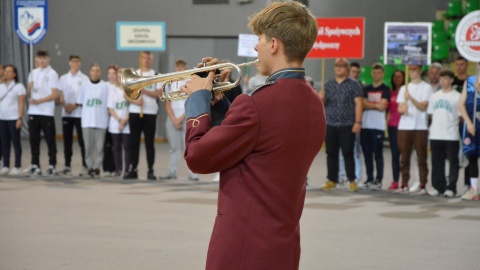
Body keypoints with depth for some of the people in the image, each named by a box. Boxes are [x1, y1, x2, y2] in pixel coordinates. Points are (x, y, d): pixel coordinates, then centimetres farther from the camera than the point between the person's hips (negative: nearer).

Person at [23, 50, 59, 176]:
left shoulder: (52, 74, -3)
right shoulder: (33, 73, 13)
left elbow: (54, 95, -10)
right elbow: (29, 92, 17)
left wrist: (38, 101, -16)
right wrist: (30, 88, -6)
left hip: (47, 112, -5)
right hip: (33, 111, 5)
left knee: (50, 140, -1)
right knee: (34, 140, 6)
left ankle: (52, 166, 4)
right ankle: (35, 166, 13)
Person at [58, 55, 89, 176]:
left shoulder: (84, 78, 1)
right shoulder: (64, 78, 11)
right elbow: (61, 96, 9)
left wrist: (74, 106, -14)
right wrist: (65, 106, -10)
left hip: (80, 113, -3)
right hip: (66, 114, 3)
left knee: (82, 140, -5)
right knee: (67, 141, 5)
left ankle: (85, 166, -3)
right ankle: (67, 165, 12)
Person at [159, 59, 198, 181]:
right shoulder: (170, 84, 11)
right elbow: (167, 104, 8)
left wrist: (181, 118, -8)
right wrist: (174, 119, -4)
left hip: (187, 119, -3)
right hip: (172, 119, 3)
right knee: (174, 147, 5)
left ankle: (192, 173, -8)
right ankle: (172, 172, 8)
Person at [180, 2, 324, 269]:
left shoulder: (257, 104, -20)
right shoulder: (314, 104, 8)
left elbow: (198, 158, -12)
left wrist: (199, 99, 0)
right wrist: (218, 100, 12)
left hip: (244, 249, -9)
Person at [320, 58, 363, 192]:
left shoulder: (353, 84, 0)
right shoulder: (328, 85, 13)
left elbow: (358, 104, -5)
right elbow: (323, 104, 18)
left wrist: (358, 122, -13)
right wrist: (321, 99, -6)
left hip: (347, 125, -4)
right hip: (330, 125, 4)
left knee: (348, 153, -2)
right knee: (331, 154, 6)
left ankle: (352, 180, 4)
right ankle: (331, 180, 11)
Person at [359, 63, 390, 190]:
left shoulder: (385, 89, 4)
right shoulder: (366, 89, 16)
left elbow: (382, 106, -9)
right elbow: (363, 105, 4)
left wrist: (369, 104, -2)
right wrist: (376, 105, -7)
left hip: (378, 126, -4)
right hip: (365, 125, 4)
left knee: (378, 154, -5)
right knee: (367, 153, 5)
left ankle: (378, 180, -4)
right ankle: (369, 179, 12)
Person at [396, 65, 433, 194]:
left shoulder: (426, 87, 2)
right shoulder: (404, 88, 16)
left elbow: (423, 107, -6)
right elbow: (399, 108, 11)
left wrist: (410, 98, -20)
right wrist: (403, 109, -12)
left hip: (420, 127, -4)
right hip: (404, 126, 4)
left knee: (421, 158, -3)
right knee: (404, 158, 4)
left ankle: (422, 185, -2)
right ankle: (404, 185, 9)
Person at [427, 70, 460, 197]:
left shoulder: (457, 97, -2)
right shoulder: (435, 96, 12)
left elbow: (461, 116, -2)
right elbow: (431, 114, 15)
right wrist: (432, 129, 9)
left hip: (451, 136, -4)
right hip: (435, 135, 4)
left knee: (453, 163, -1)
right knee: (437, 163, 8)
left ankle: (451, 188, 3)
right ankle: (438, 186, 15)